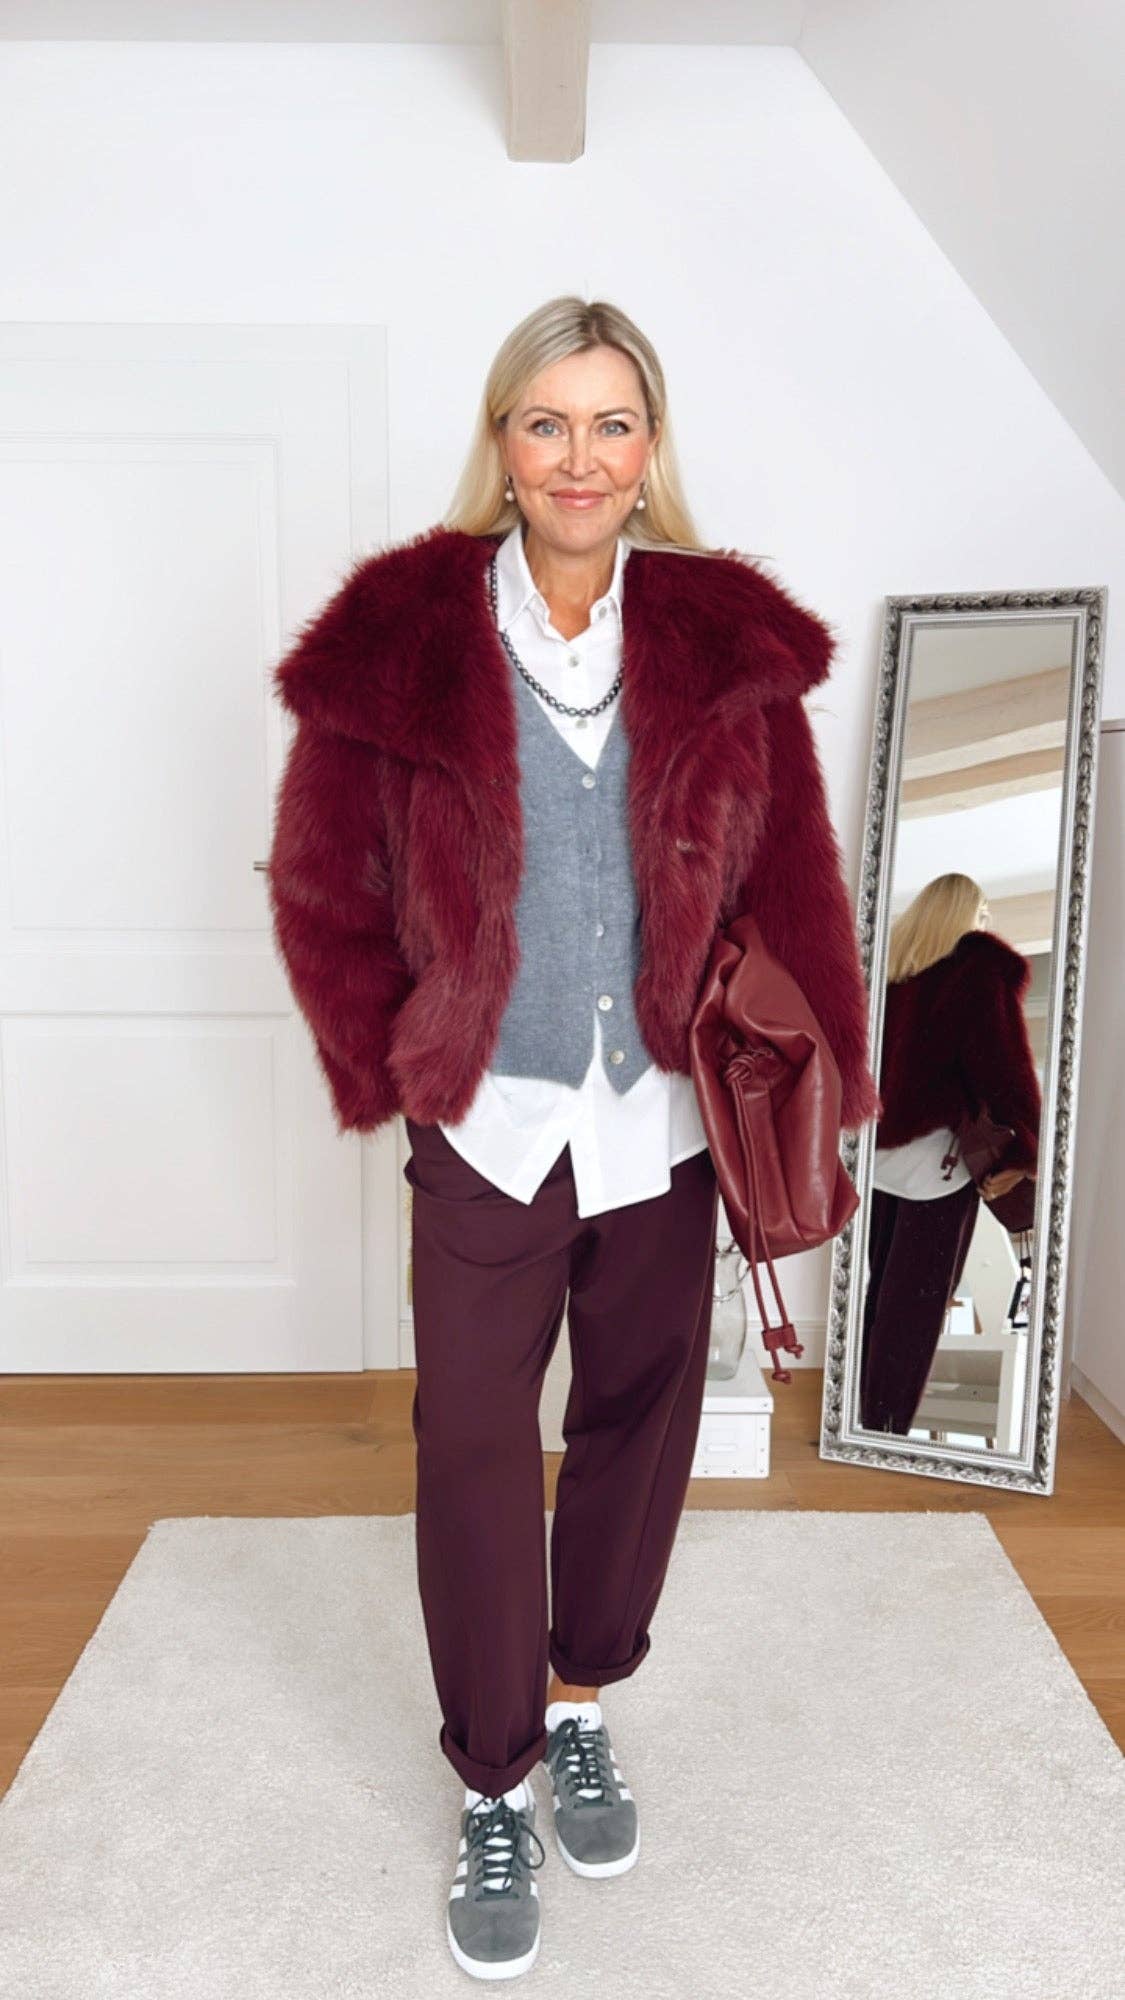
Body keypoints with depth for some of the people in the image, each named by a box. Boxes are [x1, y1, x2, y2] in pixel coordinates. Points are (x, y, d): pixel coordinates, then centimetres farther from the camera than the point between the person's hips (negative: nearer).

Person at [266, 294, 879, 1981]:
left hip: (665, 1122, 3)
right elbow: (321, 889, -1)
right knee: (476, 1444, 7)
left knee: (641, 1416, 16)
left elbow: (795, 883, 2)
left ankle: (583, 1700, 43)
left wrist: (811, 1081, -3)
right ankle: (495, 1784, 31)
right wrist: (397, 1065, -4)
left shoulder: (731, 640, 0)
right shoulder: (402, 637, -6)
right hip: (487, 1126, -2)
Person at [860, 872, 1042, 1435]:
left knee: (879, 1291, 15)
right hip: (939, 1156, -6)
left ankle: (865, 1421, 23)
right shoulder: (982, 967, -7)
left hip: (880, 1151, 6)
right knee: (917, 1302, 2)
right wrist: (1019, 1153, -8)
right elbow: (1004, 1064, -13)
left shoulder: (889, 965, 9)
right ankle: (888, 1432, 6)